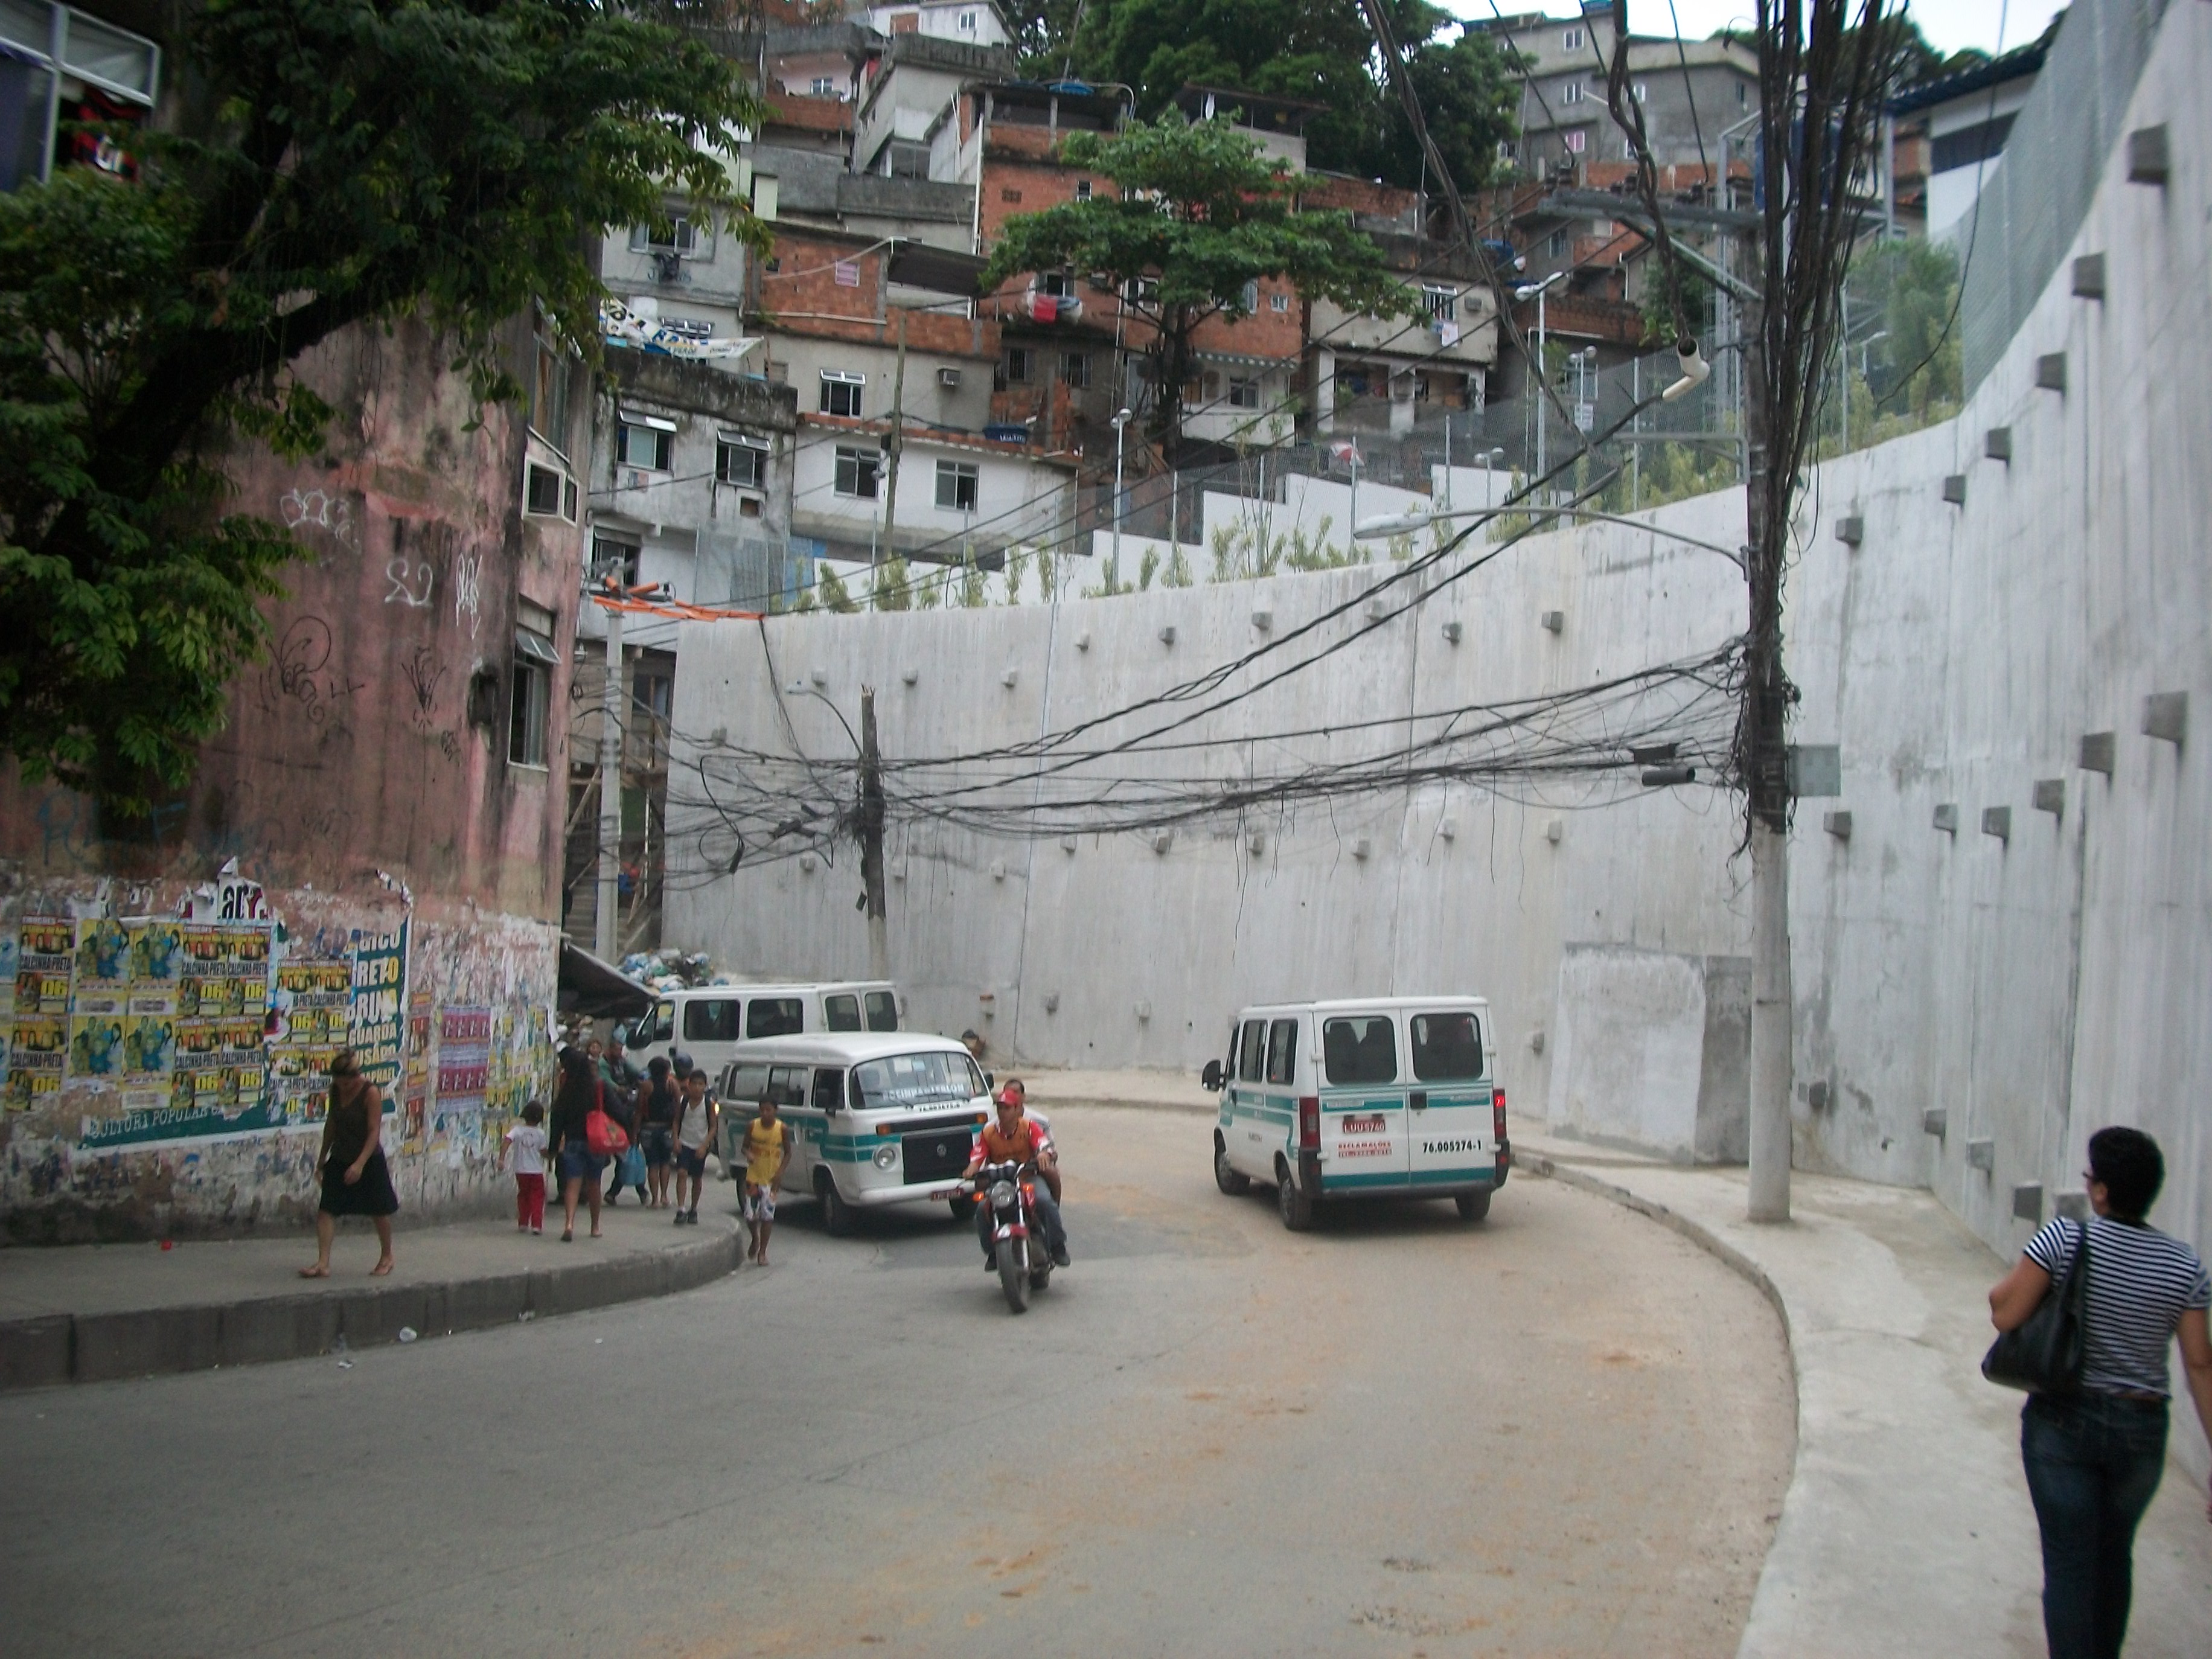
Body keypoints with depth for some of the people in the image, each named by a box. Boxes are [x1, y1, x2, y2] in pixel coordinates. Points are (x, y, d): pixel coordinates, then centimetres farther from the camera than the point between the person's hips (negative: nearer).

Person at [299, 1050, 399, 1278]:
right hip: (339, 1160, 5)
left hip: (369, 1160, -5)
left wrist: (360, 1163, -29)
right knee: (326, 1210, -6)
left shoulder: (371, 1093, -18)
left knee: (379, 1212, 9)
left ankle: (386, 1257, 28)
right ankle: (323, 1263, -6)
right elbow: (331, 1124, 13)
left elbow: (374, 1132, -21)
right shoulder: (336, 1090, 0)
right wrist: (323, 1157, 16)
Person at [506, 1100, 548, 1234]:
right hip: (537, 1171, -2)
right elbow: (543, 1152, -4)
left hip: (521, 1170, 2)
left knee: (523, 1196, 18)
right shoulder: (540, 1133, -6)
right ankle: (536, 1224, -2)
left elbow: (508, 1141, -19)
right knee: (537, 1197, 6)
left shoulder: (517, 1130, -4)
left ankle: (522, 1223, 18)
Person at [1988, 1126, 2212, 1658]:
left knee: (2070, 1563, 2)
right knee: (2114, 1555, 22)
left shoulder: (2065, 1240, -15)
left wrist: (2007, 1284, 4)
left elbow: (2005, 1315, -17)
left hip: (2064, 1420, -4)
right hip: (2142, 1429, 4)